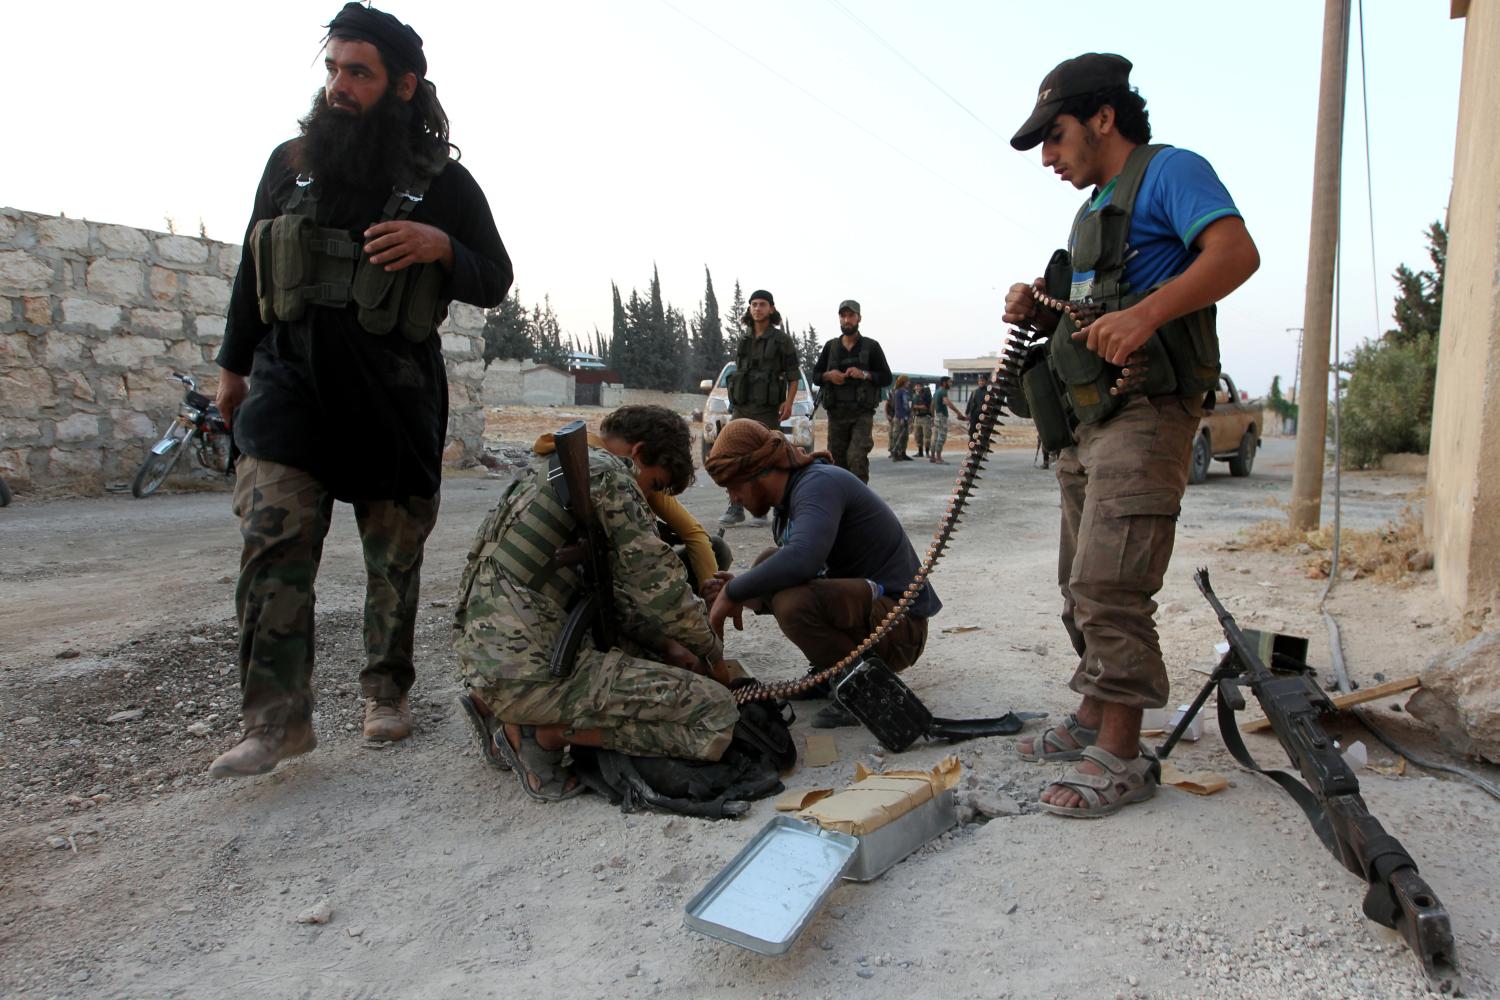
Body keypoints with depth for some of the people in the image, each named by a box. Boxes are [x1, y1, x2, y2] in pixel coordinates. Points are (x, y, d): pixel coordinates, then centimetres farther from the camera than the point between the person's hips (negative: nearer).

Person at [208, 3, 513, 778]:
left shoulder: (443, 181, 2)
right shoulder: (290, 162, 10)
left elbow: (495, 281, 3)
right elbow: (252, 269, 18)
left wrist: (441, 247, -17)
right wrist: (233, 363, 20)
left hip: (396, 400, -1)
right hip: (290, 385, 2)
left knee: (394, 556, 6)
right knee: (273, 543, -12)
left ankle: (386, 692, 23)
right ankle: (276, 720, -7)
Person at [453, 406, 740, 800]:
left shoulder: (547, 468, 22)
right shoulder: (606, 471, -7)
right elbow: (657, 582, -9)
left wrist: (667, 646, 17)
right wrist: (712, 649, 9)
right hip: (529, 665, -10)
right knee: (717, 714, -11)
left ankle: (501, 708, 17)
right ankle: (544, 731, -6)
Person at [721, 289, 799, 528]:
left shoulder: (782, 339, 0)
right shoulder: (743, 340, 13)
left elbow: (794, 375, -1)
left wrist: (789, 402, -13)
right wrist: (734, 401, 16)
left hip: (768, 408, -4)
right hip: (742, 407, 4)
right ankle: (736, 509, 5)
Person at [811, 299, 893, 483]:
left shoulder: (871, 347, 6)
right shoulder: (831, 346, 14)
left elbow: (886, 378, 5)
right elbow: (815, 376, 16)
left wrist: (864, 375, -12)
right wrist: (828, 375, -6)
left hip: (862, 413, -3)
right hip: (836, 412, 3)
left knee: (857, 457, -18)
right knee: (837, 460, 2)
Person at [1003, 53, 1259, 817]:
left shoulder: (1169, 171, -3)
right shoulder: (1096, 208, 24)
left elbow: (1236, 252, -20)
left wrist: (1144, 314, -31)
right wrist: (1040, 313, 6)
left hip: (1144, 416, -10)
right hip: (1090, 420, 10)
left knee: (1107, 588, -13)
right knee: (1083, 587, 13)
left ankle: (1122, 759, -4)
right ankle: (1093, 717, 26)